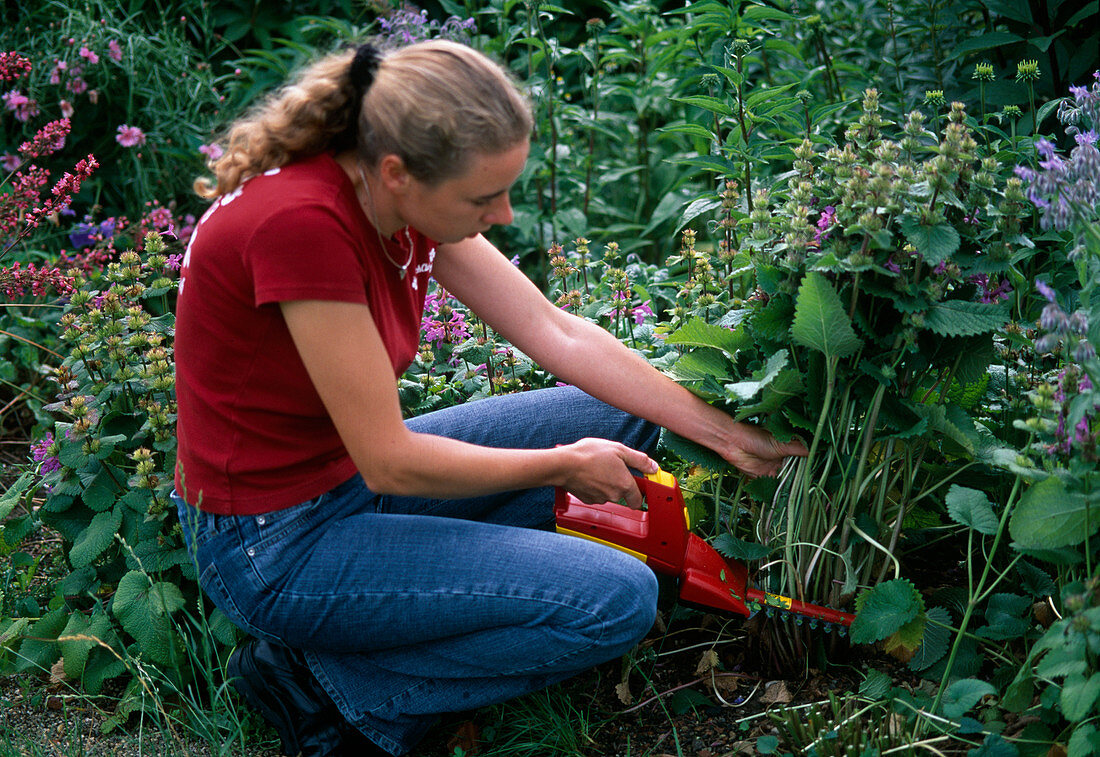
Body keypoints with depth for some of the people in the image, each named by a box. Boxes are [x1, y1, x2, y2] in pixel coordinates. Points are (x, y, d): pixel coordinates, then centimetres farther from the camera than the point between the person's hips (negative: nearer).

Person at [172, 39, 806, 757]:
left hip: (352, 476, 9)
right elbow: (391, 461, -24)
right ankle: (326, 680, -3)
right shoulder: (302, 222, -31)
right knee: (618, 599, -15)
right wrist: (563, 464, -10)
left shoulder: (408, 193, -5)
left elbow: (556, 332, 1)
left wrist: (731, 436, 1)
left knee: (623, 417, 8)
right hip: (276, 545, -9)